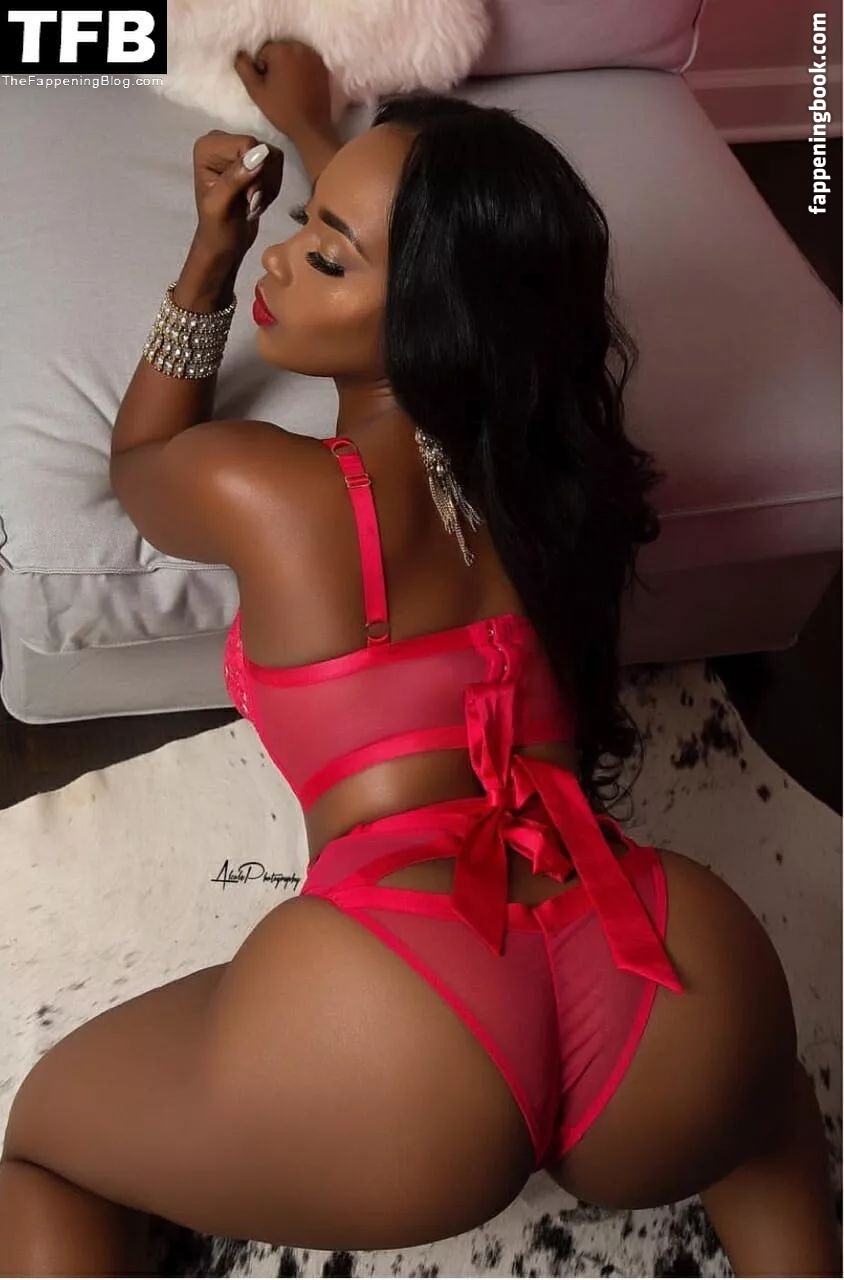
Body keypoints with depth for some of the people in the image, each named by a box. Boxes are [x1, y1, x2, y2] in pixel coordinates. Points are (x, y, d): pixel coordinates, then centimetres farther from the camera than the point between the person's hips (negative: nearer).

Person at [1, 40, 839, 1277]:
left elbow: (138, 464, 27)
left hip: (389, 1032, -5)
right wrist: (315, 137, 51)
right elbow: (418, 242, 38)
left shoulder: (258, 487, 0)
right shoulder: (558, 441, 15)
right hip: (677, 1006, 6)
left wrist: (209, 253, 21)